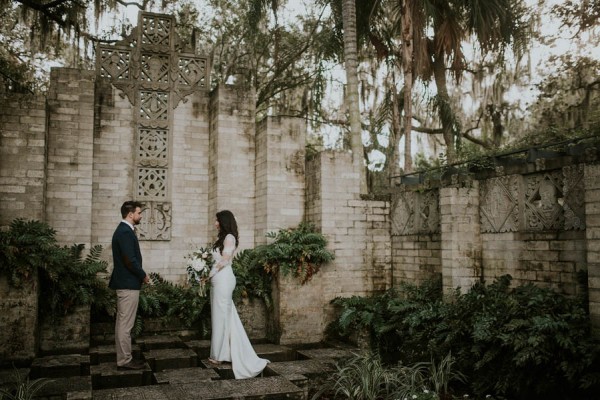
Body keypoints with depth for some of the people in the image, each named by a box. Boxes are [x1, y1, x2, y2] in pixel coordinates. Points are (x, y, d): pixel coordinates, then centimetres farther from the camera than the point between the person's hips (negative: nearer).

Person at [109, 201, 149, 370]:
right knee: (126, 324, -4)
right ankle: (125, 360, 3)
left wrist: (139, 275, 13)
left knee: (122, 322, 14)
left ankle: (123, 357, 22)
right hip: (129, 284, -11)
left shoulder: (123, 230, 14)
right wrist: (143, 276, -9)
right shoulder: (125, 232, -18)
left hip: (124, 282, 11)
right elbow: (130, 260, -23)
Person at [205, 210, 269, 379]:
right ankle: (226, 352, 19)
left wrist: (211, 273, -6)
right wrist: (211, 273, 5)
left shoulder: (229, 237, -9)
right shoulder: (222, 238, 16)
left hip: (223, 279, -9)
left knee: (221, 316, -1)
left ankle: (219, 355, 8)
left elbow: (225, 261, -14)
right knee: (225, 316, 12)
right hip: (218, 279, 9)